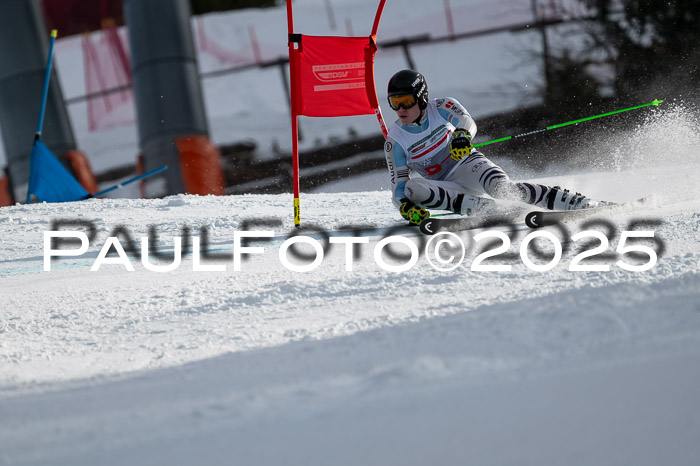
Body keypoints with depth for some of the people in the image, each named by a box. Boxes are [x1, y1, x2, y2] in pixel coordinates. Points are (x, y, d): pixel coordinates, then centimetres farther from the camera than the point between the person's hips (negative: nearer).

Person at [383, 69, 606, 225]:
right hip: (447, 187, 2)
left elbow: (466, 121, -26)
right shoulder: (395, 142, -4)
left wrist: (462, 136, -50)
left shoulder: (441, 108, -6)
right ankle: (482, 207, -38)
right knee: (412, 188, -30)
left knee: (502, 187, -33)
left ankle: (578, 203, -37)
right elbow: (398, 184, -5)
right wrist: (406, 207, -27)